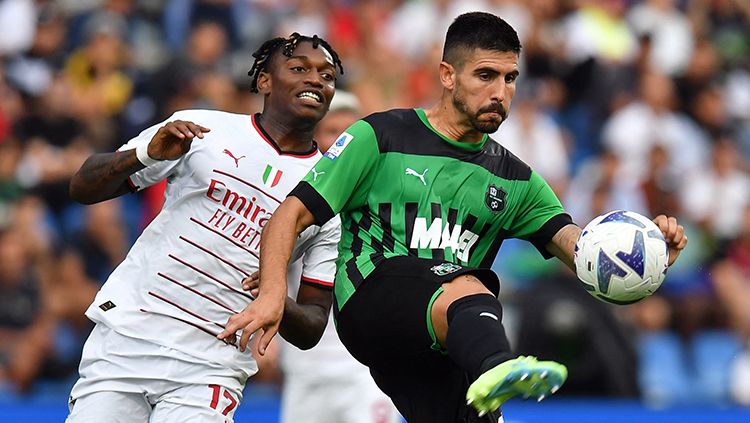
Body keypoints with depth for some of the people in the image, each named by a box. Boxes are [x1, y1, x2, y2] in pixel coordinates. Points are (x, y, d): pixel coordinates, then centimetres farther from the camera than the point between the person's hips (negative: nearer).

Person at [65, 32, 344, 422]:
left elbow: (312, 326, 9)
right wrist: (147, 154, -14)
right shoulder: (201, 130, 6)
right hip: (125, 335, 0)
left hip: (209, 368, 0)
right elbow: (83, 189, 5)